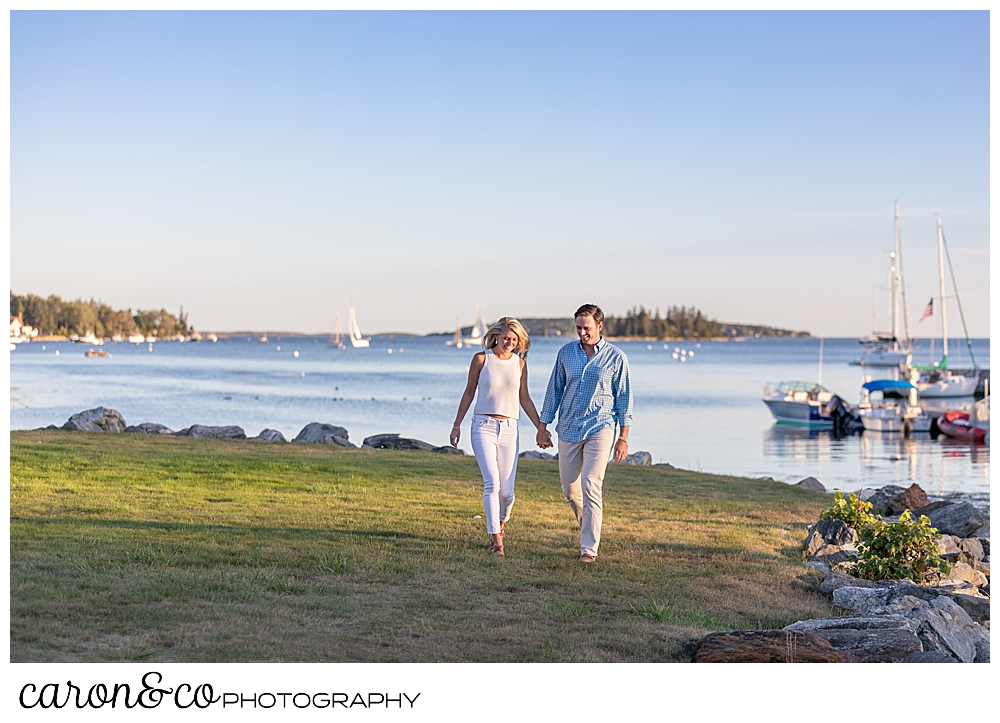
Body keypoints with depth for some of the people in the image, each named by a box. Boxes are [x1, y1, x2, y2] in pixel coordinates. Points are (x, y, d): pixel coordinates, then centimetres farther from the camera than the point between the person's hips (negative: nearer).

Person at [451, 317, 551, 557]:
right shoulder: (481, 359, 0)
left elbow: (524, 399, 15)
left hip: (509, 429, 2)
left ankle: (501, 522, 32)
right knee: (492, 482, -17)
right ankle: (496, 540, -15)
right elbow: (469, 393, 9)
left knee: (506, 490, -1)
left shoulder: (520, 363, 7)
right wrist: (457, 425, 9)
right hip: (483, 426, -2)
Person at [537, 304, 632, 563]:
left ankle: (589, 548, -11)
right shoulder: (566, 353, 6)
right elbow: (554, 390, 12)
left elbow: (624, 398, 1)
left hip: (600, 428, -4)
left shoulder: (616, 357, -2)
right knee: (569, 489, 9)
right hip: (568, 429, 4)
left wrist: (623, 438, -3)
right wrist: (543, 426, 9)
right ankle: (589, 527, 36)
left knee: (591, 486, -15)